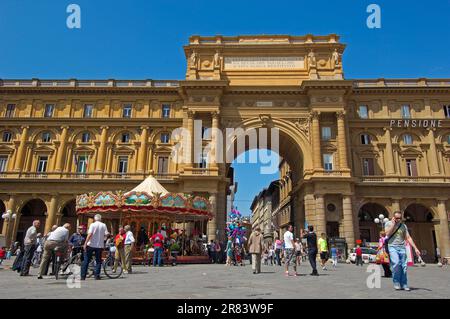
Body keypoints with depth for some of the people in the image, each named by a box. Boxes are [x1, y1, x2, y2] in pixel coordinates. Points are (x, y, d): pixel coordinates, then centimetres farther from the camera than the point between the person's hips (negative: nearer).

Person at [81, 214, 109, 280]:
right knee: (98, 261, 10)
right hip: (100, 245, 2)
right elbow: (106, 234, -3)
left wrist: (85, 243, -13)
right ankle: (97, 276, 7)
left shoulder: (93, 224, -6)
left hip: (91, 245, -2)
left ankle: (83, 276, 6)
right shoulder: (104, 225, 2)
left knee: (86, 260, 6)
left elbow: (90, 234, -15)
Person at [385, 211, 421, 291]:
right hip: (392, 247, -4)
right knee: (396, 263, -21)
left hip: (402, 247, 4)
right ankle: (396, 283, -9)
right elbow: (387, 234, -12)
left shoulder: (403, 226, 11)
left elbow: (408, 238, 10)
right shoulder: (388, 223, 3)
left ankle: (404, 284, 10)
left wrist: (415, 248, 3)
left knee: (404, 266, 0)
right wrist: (393, 224, -8)